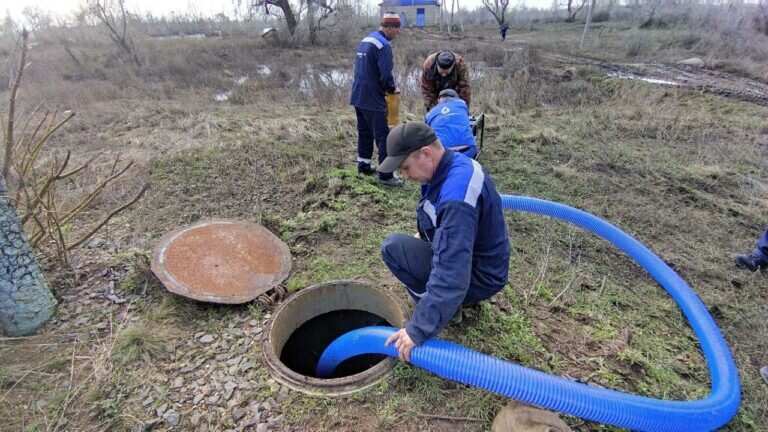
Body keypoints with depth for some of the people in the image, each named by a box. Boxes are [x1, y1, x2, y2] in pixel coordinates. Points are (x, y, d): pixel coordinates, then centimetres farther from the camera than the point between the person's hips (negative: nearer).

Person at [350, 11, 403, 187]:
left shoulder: (365, 40, 14)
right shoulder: (383, 45, -15)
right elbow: (385, 75, -22)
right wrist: (392, 89, -2)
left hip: (358, 96, 9)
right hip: (372, 99, -9)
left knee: (364, 132, 18)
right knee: (383, 136, -5)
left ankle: (363, 166, 27)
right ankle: (385, 175, -2)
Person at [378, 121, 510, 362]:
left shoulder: (456, 196, -35)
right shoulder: (456, 164, -4)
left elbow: (451, 275, -39)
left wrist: (418, 330, -34)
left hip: (478, 275, -9)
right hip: (472, 254, 9)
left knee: (393, 247, -18)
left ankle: (448, 308, -3)